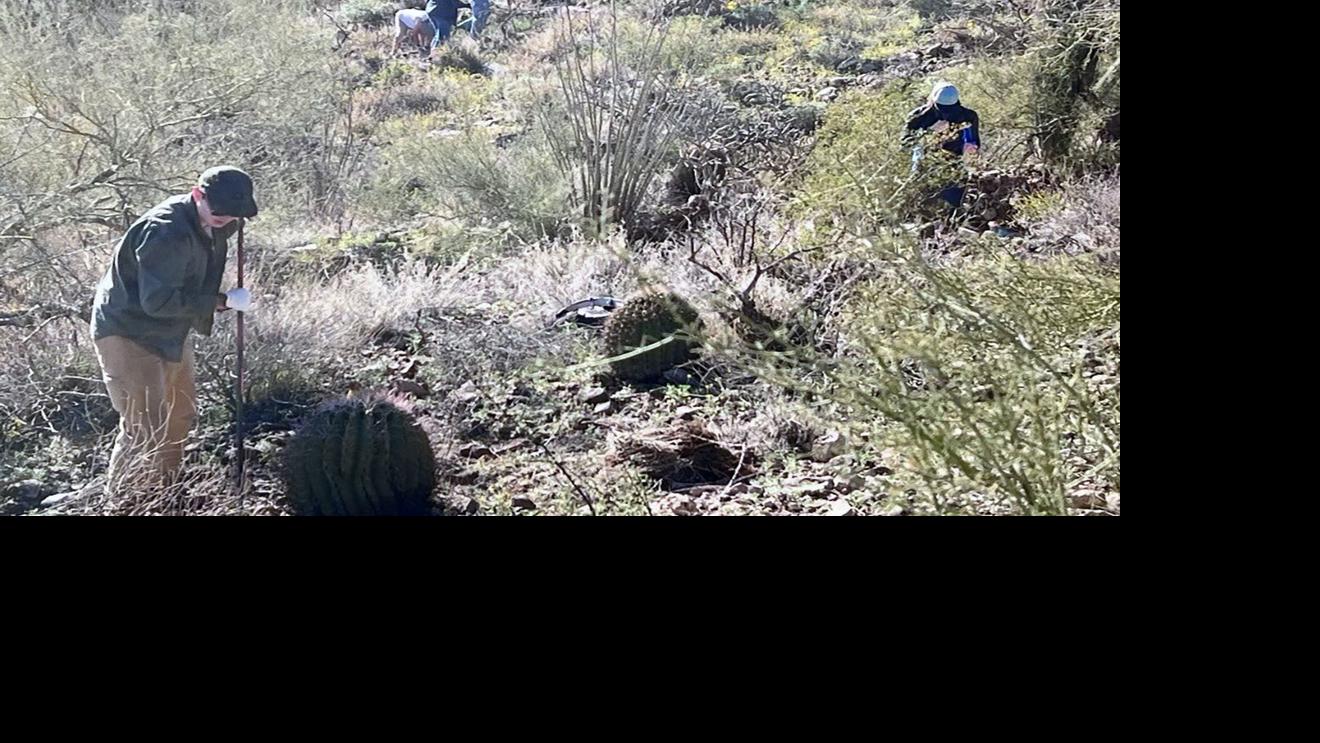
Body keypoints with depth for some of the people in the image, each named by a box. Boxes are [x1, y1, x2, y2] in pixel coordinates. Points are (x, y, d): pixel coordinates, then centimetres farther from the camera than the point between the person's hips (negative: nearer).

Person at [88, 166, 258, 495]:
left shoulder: (208, 225, 0)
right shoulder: (167, 233, -30)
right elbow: (158, 301, -34)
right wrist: (223, 301, -28)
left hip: (170, 333, 10)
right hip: (128, 335, -10)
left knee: (181, 417, 22)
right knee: (146, 431, -12)